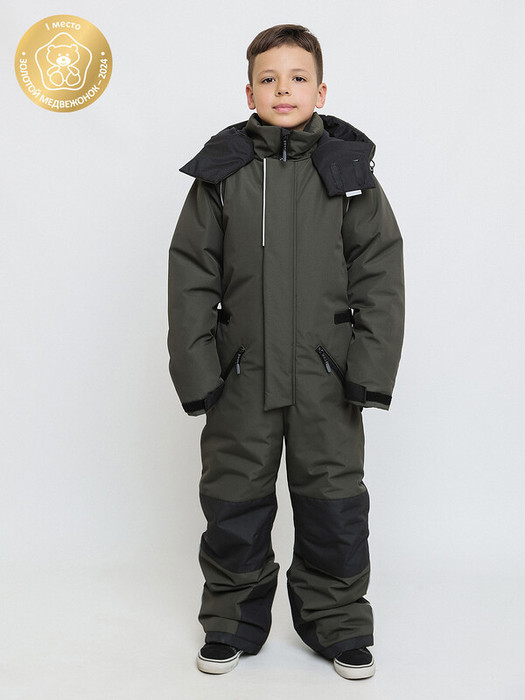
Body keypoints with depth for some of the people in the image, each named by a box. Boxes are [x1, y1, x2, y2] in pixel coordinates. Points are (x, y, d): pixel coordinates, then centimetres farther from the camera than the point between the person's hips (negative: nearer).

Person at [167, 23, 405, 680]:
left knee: (334, 502, 8)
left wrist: (371, 367, -7)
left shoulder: (349, 170, 3)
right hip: (241, 374, 1)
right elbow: (191, 276, 2)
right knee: (235, 501, 10)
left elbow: (380, 274, 1)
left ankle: (339, 626, 29)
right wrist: (196, 369, -5)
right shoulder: (220, 172, 3)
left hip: (326, 377, 0)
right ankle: (232, 623, 31)